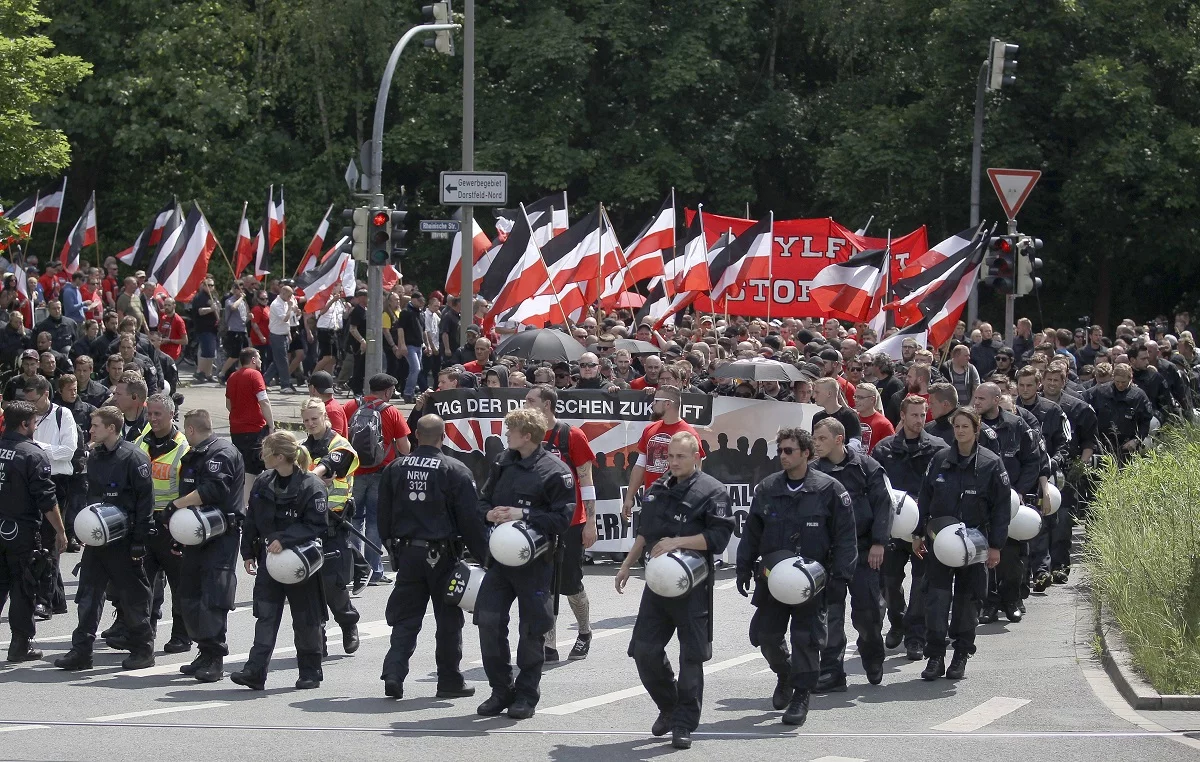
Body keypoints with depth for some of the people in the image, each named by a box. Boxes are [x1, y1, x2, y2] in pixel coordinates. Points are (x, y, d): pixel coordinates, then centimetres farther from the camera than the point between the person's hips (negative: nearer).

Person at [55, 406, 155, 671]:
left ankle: (142, 650, 13)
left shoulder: (133, 457, -13)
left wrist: (139, 540, -15)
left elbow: (145, 500, -13)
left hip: (124, 538, -7)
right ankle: (81, 651, 9)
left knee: (132, 595, 2)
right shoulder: (95, 457, 11)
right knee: (89, 593, 5)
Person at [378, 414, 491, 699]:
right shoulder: (455, 471, -9)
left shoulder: (394, 469, 4)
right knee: (449, 619, 7)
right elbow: (471, 519, -8)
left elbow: (384, 515, 12)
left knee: (405, 618, 8)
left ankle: (393, 673, -8)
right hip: (442, 555, -3)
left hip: (407, 554, 3)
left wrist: (392, 547, 23)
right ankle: (450, 681, 13)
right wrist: (483, 556, -1)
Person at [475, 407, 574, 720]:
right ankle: (501, 690, 10)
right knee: (488, 620, -2)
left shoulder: (555, 471, -11)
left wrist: (524, 515, -20)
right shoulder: (503, 463, 9)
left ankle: (526, 695, 14)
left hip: (535, 562, -6)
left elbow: (563, 517, -14)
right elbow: (483, 498, 18)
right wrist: (490, 513, -5)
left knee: (532, 630, 2)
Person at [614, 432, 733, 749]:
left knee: (691, 657, -2)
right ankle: (669, 708, 24)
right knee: (645, 651, 4)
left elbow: (719, 535, -17)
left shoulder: (712, 491, -7)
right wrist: (627, 565, 24)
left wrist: (678, 542, -22)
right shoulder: (657, 490, 14)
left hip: (693, 586, -6)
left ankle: (684, 723, 6)